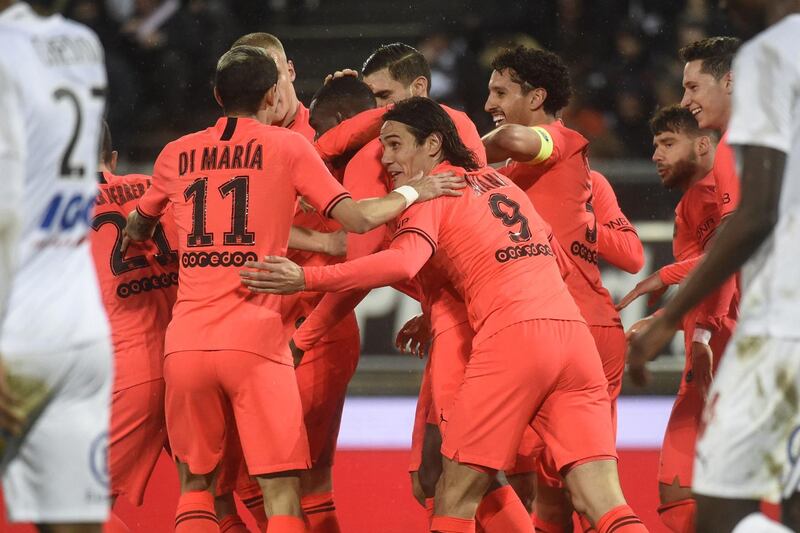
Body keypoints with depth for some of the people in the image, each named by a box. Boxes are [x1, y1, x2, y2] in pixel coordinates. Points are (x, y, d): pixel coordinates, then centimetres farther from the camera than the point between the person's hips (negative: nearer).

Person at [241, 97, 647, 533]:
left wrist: (306, 279, -17)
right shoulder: (499, 182, 26)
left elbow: (402, 263, -15)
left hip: (512, 335, -6)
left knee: (455, 496, 4)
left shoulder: (431, 191, 4)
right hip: (572, 329, 6)